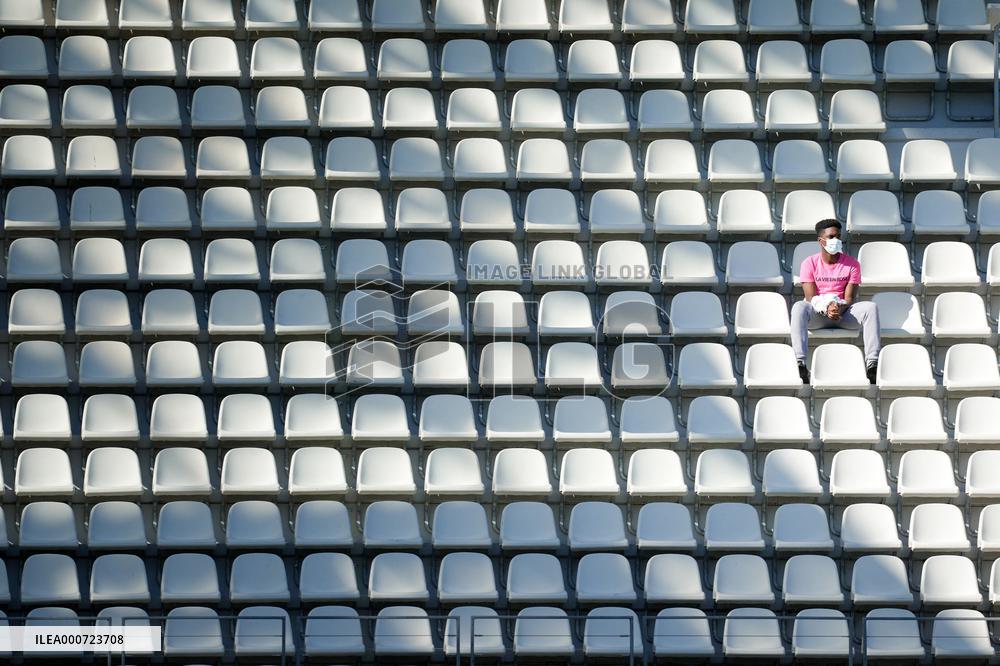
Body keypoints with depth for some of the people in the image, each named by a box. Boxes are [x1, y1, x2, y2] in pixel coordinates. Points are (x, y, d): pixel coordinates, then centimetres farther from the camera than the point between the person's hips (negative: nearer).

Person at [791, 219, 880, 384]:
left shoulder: (852, 264, 3)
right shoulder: (810, 263, 0)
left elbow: (850, 299, -4)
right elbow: (810, 297, -8)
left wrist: (840, 309, -27)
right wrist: (826, 308, -28)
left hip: (843, 313, 2)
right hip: (817, 314, -2)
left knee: (870, 307, -27)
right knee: (799, 307, -36)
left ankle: (872, 363, -37)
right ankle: (800, 363, -47)